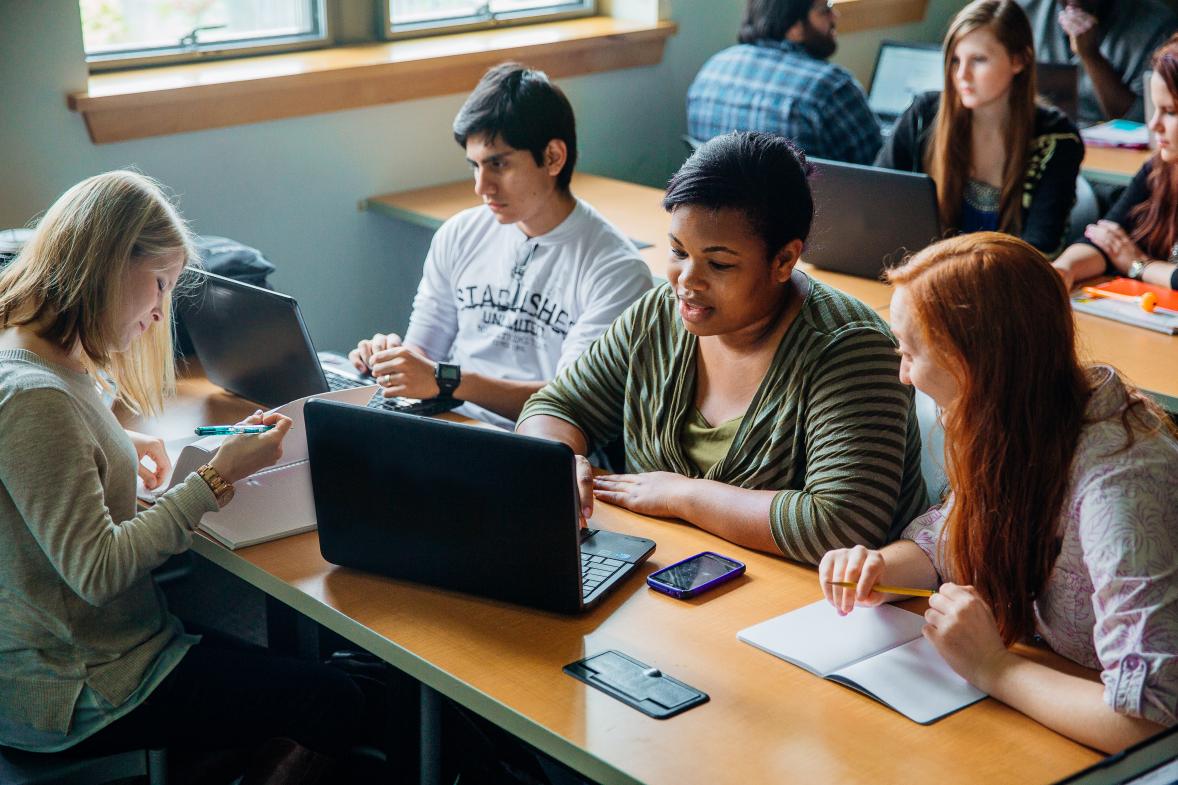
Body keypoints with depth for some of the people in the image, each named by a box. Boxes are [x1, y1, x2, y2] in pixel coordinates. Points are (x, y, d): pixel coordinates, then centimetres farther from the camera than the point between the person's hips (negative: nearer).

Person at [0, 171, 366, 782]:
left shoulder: (49, 361, 4)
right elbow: (96, 571, -25)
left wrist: (118, 447, 8)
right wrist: (216, 479, -22)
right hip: (70, 697, -10)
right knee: (334, 703, -7)